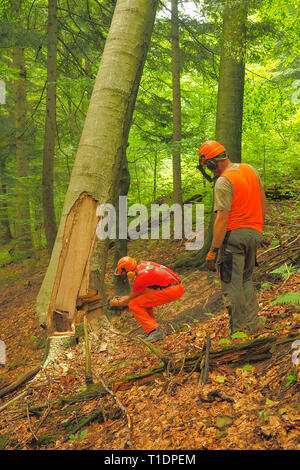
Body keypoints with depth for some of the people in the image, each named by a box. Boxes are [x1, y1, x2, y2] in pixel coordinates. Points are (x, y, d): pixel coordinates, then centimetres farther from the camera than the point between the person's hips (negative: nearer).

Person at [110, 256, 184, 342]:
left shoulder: (140, 278, -16)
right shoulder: (142, 264, 8)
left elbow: (132, 297, 5)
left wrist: (121, 303, 24)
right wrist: (128, 297, 33)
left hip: (171, 291, -10)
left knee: (134, 305, -6)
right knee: (143, 301, 23)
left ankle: (154, 331, -13)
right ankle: (151, 328, 17)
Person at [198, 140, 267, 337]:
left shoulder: (224, 182, -15)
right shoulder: (250, 169, 9)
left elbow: (222, 218, -20)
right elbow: (262, 202, 15)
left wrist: (213, 250, -16)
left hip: (233, 234, -8)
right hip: (254, 232, 8)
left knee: (232, 285, 1)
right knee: (246, 279, 22)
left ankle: (238, 330, 6)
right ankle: (253, 322, 21)